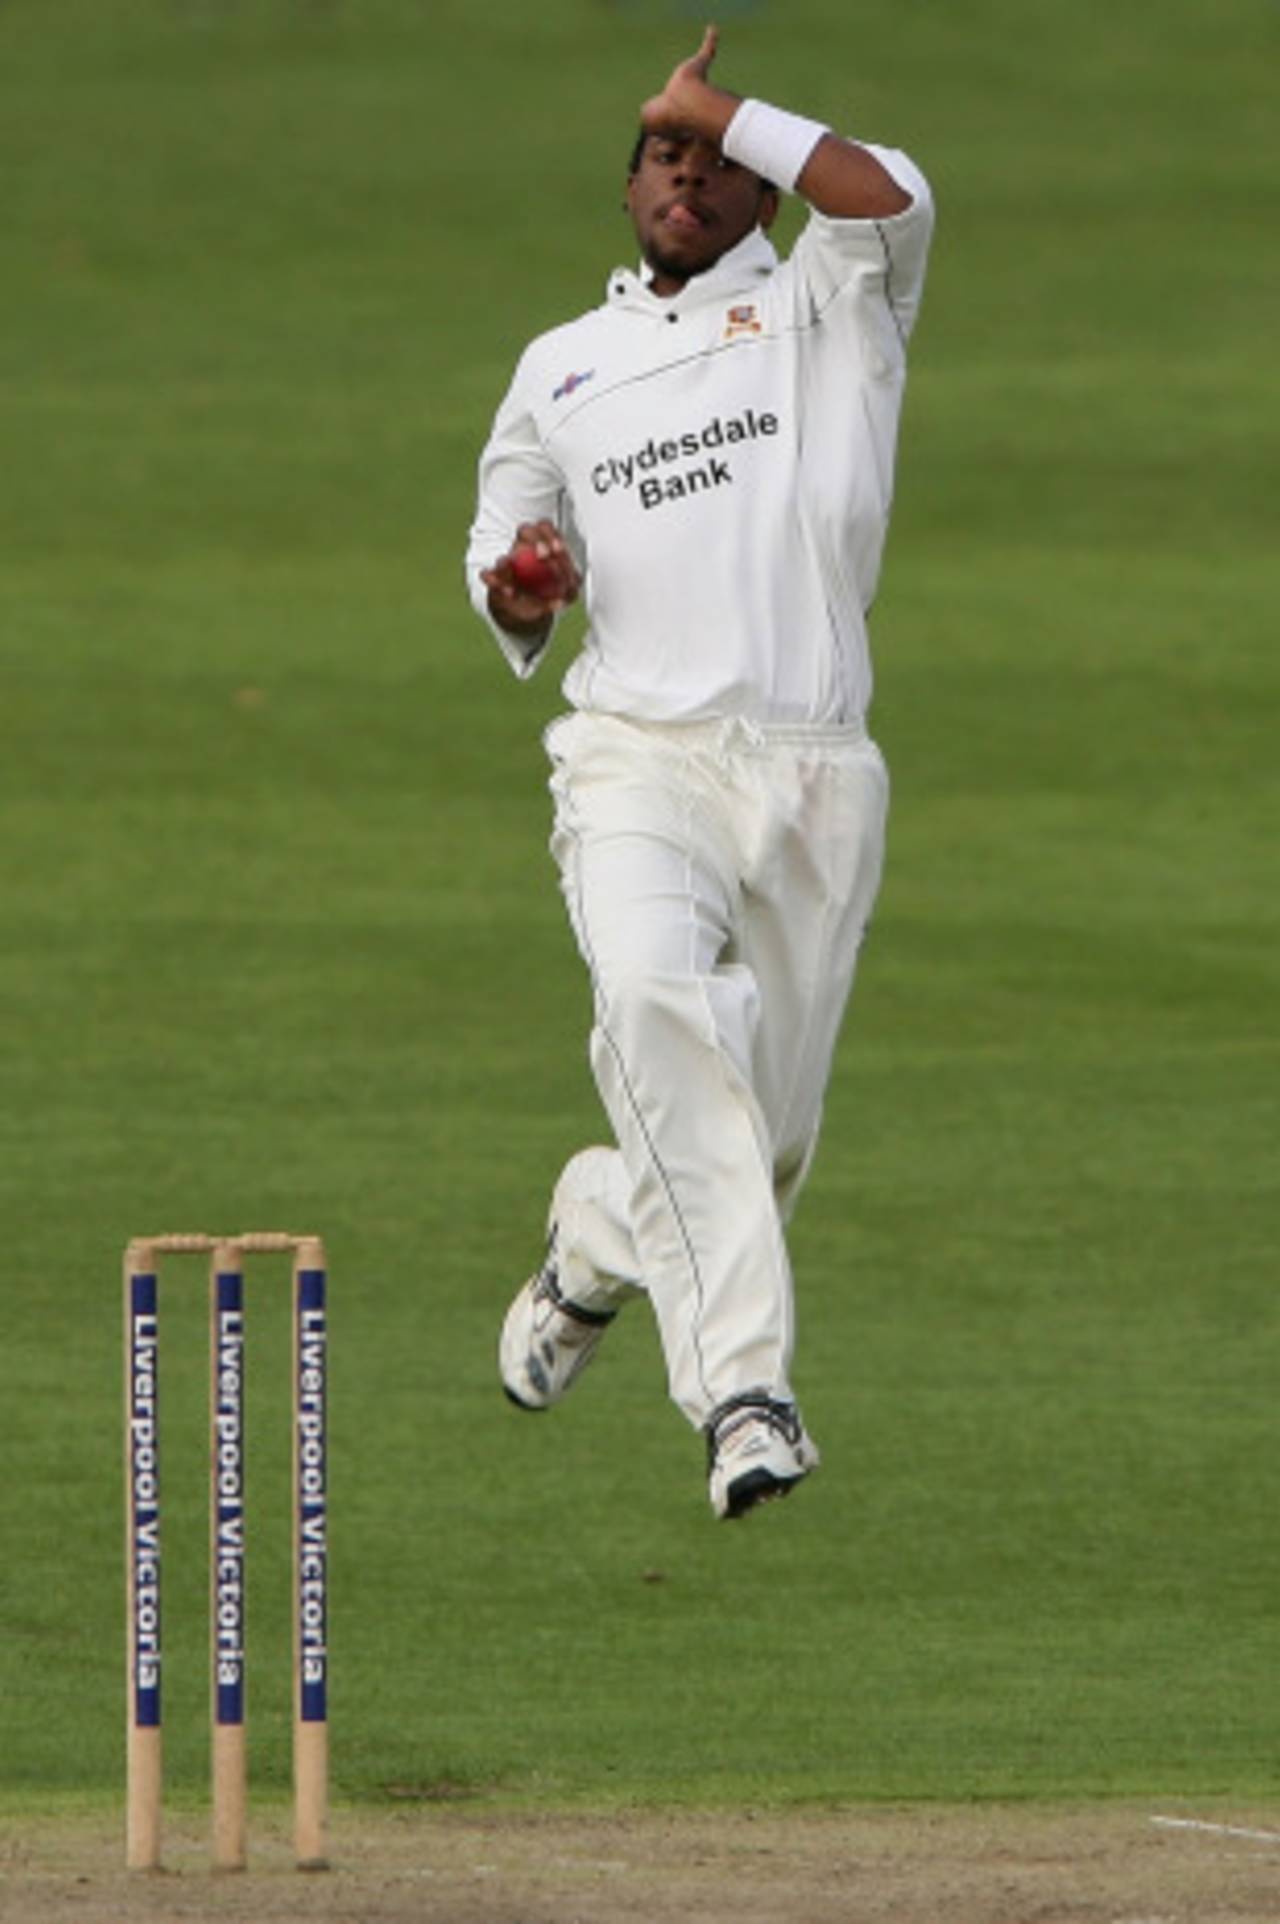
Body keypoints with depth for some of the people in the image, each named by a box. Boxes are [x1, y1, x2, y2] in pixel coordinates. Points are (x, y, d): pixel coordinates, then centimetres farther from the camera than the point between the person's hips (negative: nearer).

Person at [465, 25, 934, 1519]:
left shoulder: (823, 313, 11)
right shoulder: (559, 367, 21)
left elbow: (890, 202, -13)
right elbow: (509, 590, 28)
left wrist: (727, 111, -1)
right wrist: (521, 583, 3)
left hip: (813, 776, 0)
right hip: (636, 760, 0)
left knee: (763, 1135, 4)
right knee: (657, 1004, -31)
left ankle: (594, 1250, 39)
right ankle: (744, 1388, -37)